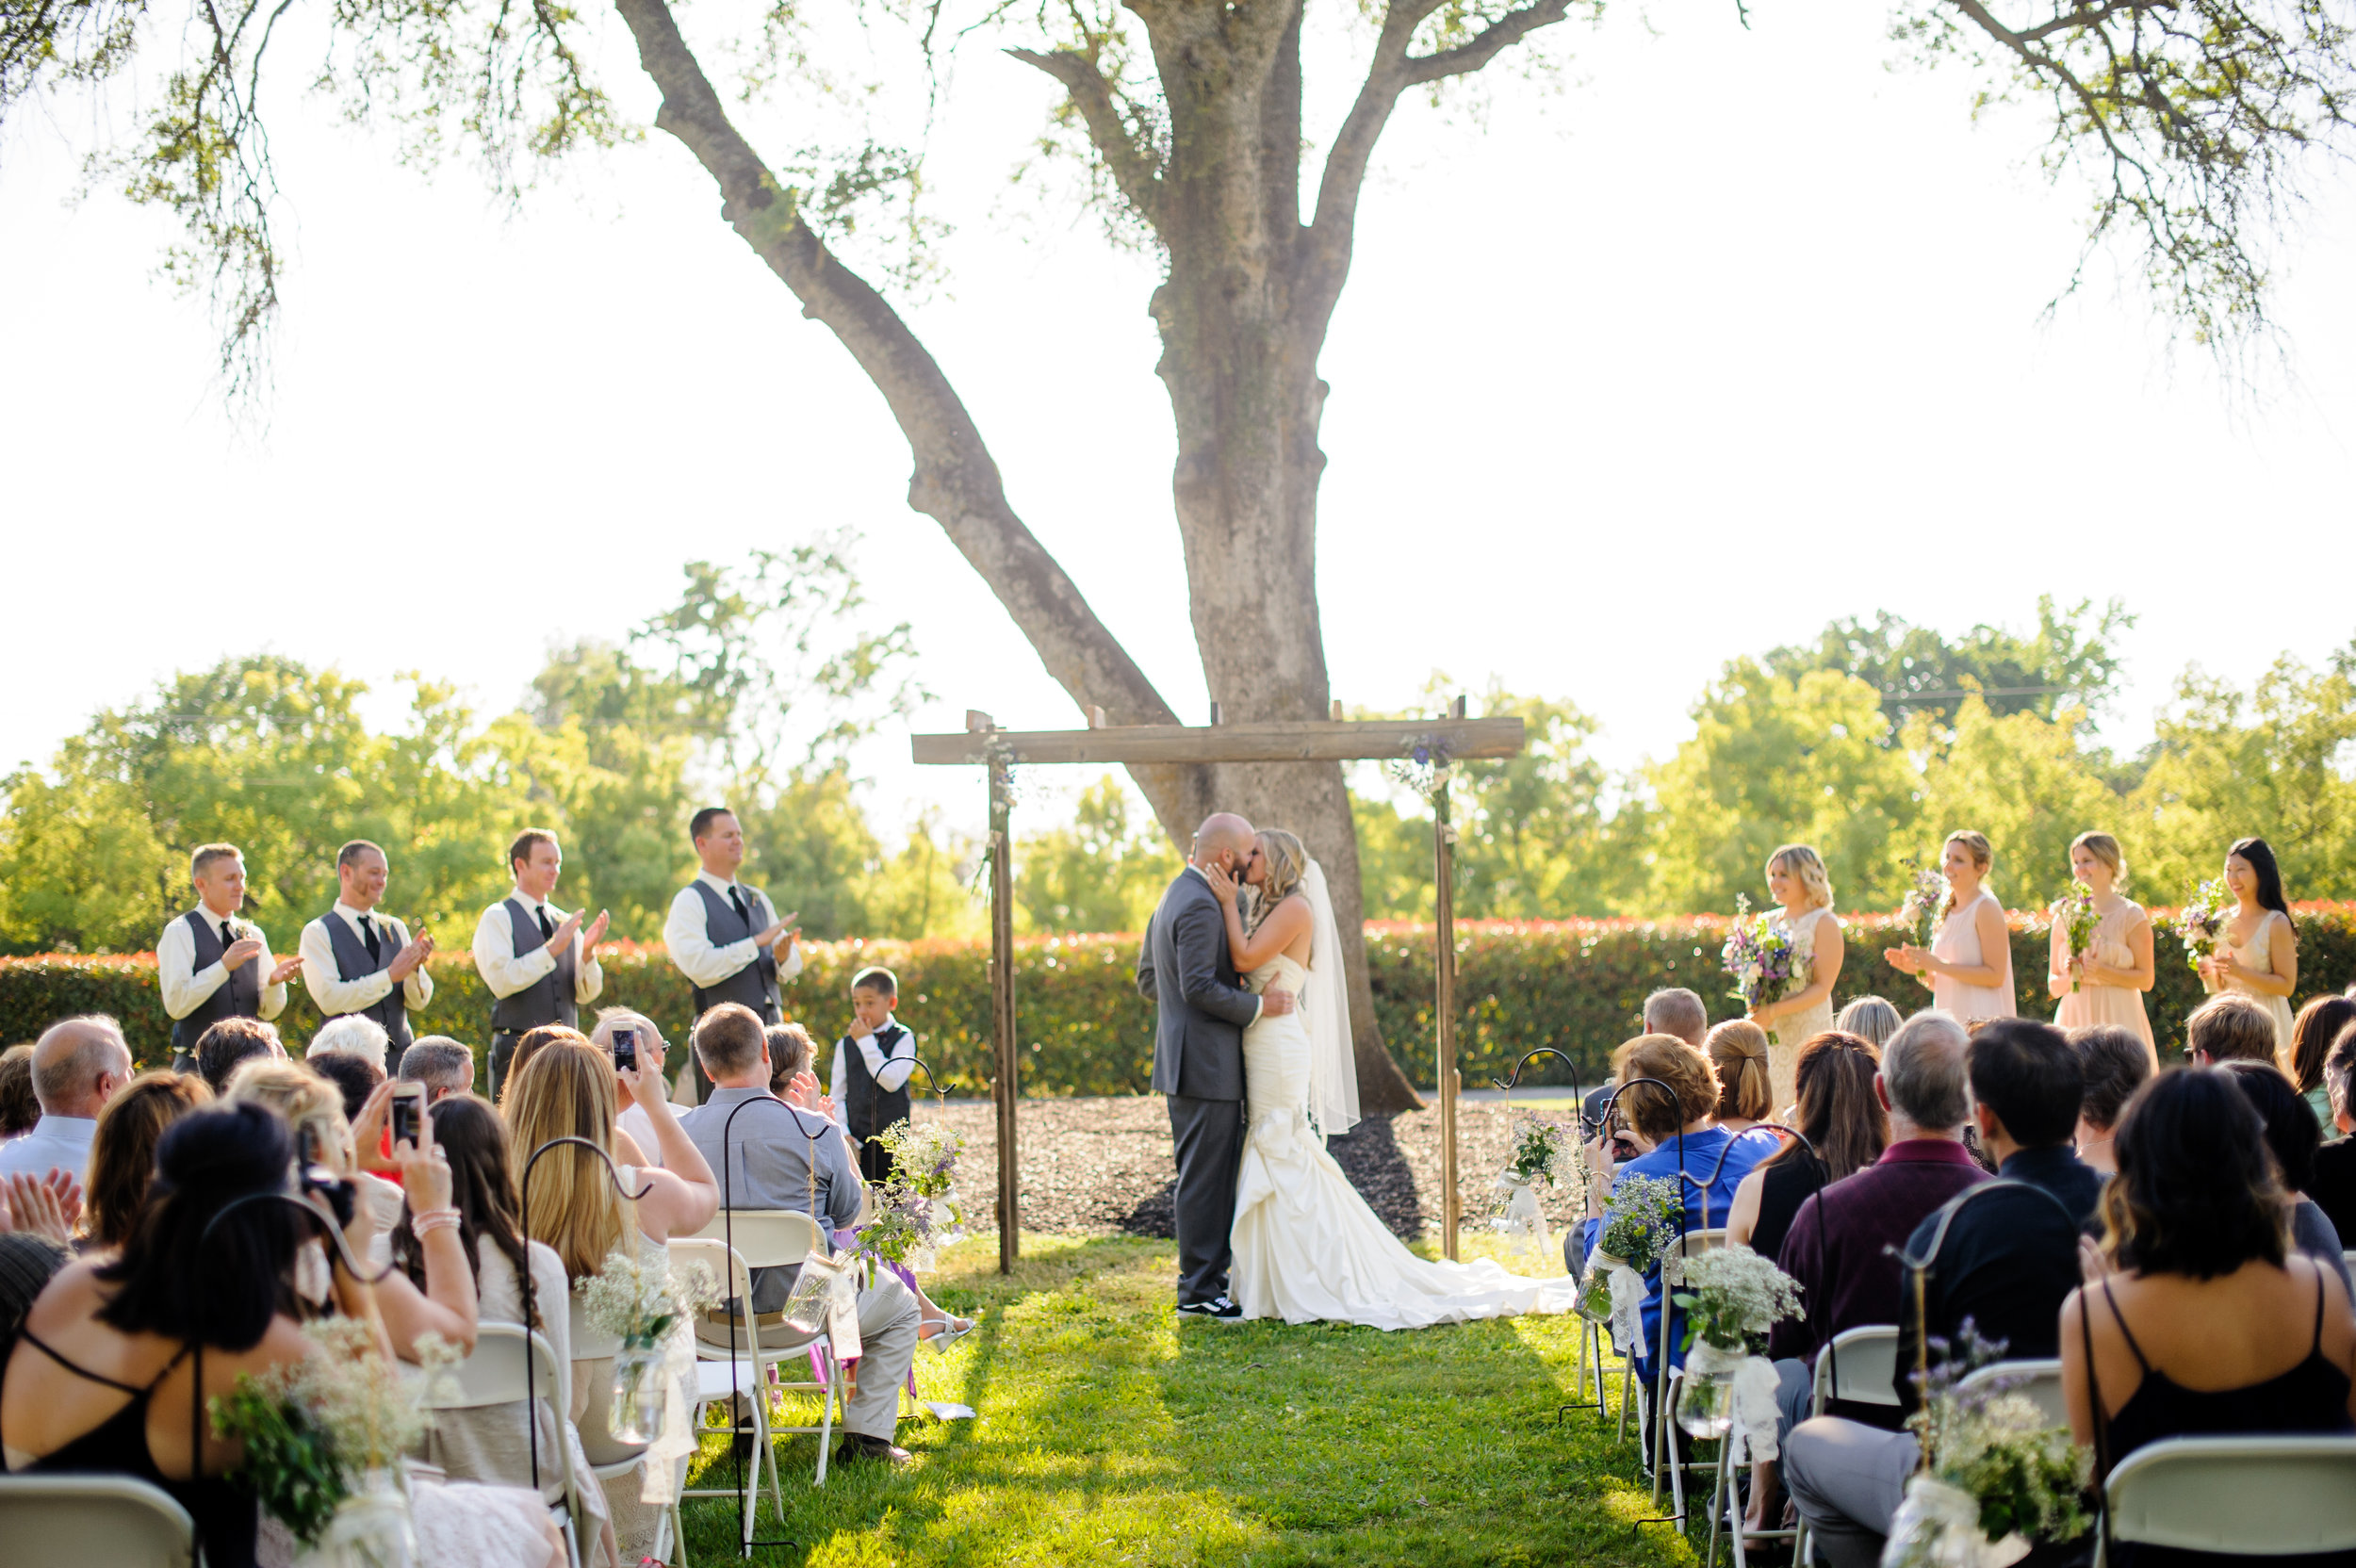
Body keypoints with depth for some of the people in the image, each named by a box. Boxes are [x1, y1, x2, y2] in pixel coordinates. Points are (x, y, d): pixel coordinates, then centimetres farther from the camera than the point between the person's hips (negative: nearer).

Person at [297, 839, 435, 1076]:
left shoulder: (395, 928, 14)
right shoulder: (317, 934, 0)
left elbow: (419, 1000, 9)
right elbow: (329, 998, -13)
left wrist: (414, 968, -12)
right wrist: (390, 975, -15)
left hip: (399, 1056, 4)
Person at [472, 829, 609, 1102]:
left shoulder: (565, 922, 14)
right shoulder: (498, 918, 0)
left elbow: (586, 994, 8)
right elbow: (500, 981, -16)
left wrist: (587, 953, -10)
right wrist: (552, 949, -19)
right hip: (517, 1047, -5)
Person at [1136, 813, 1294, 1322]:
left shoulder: (1172, 898, 16)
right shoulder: (1199, 906, -17)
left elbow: (1147, 981, 21)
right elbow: (1200, 988, -24)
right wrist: (1257, 1004, -14)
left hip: (1188, 1064, 11)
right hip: (1205, 1066, -11)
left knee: (1213, 1178, 15)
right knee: (1204, 1179, -6)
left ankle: (1208, 1276, 21)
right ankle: (1199, 1292, -3)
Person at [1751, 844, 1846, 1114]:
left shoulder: (1824, 923, -4)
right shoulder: (1769, 921, 14)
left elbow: (1822, 989, -11)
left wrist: (1773, 1011, -19)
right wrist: (1754, 1003, -2)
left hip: (1808, 1031, -5)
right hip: (1768, 1032, 6)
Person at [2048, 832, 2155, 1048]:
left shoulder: (2131, 915, 0)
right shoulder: (2065, 918, 10)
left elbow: (2146, 980, -4)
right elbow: (2053, 987, 11)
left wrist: (2103, 972, -16)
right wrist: (2070, 977, -10)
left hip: (2117, 1018, -3)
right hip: (2075, 1021, 3)